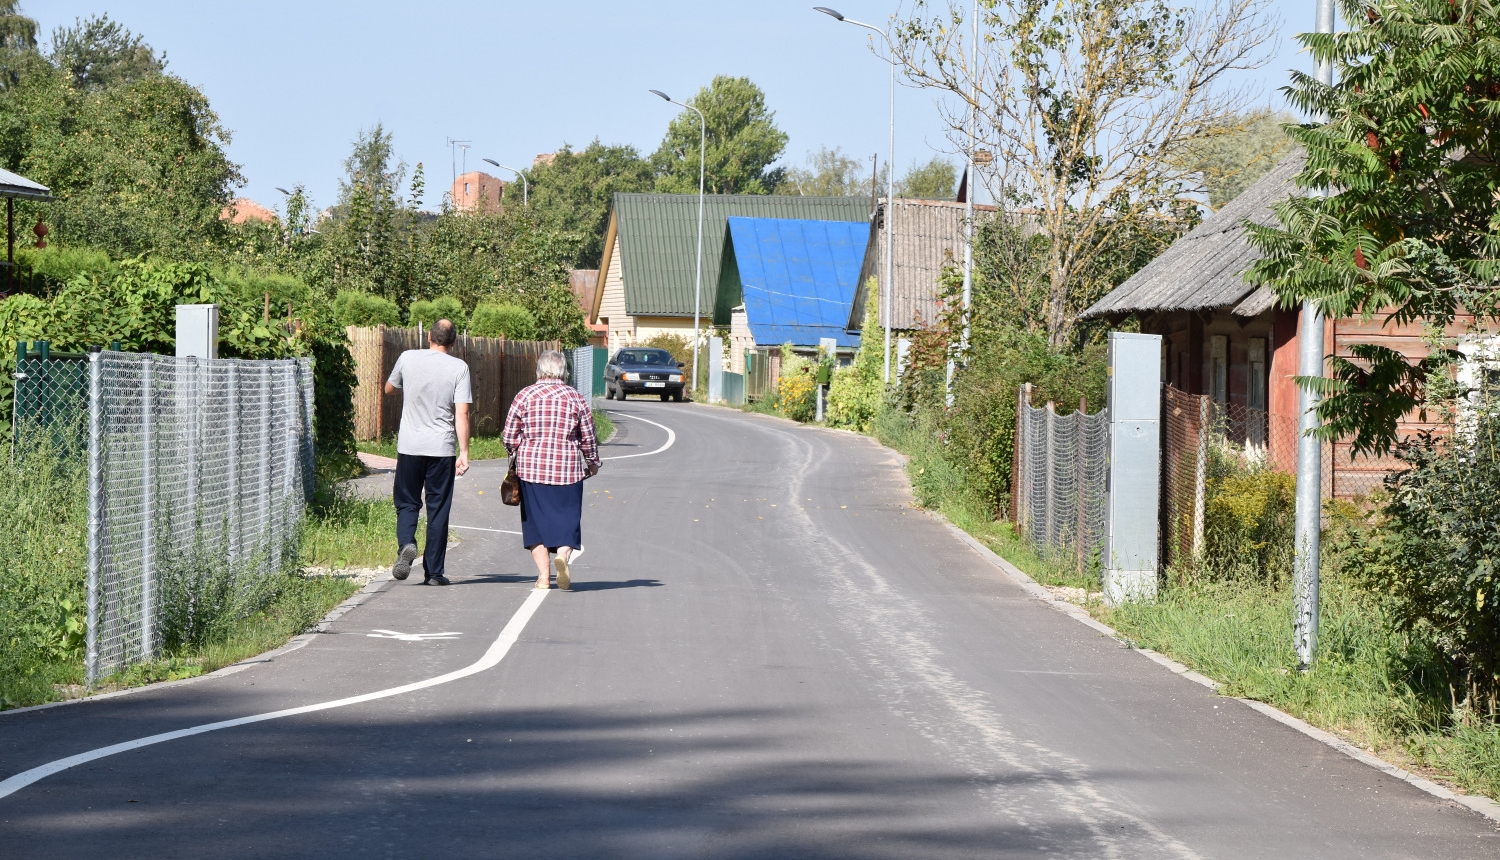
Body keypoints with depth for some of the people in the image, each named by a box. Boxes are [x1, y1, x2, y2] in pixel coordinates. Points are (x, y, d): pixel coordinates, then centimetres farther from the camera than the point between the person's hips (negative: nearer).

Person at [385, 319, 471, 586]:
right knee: (438, 510, 6)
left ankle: (406, 543, -15)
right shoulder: (458, 368, -4)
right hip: (442, 449, -1)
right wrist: (464, 452, -7)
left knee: (407, 503, 13)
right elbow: (462, 414, -10)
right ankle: (434, 572, 7)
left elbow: (389, 388, 18)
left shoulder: (408, 358, -1)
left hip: (409, 446, 1)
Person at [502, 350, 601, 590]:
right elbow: (588, 437, 5)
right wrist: (593, 462, 22)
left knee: (536, 519, 9)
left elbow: (509, 437, 3)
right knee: (566, 516, 5)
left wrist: (517, 454, 23)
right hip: (567, 468, -1)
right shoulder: (575, 397, 1)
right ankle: (563, 553, -23)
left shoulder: (525, 395, 1)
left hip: (531, 468, 1)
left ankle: (543, 575, 5)